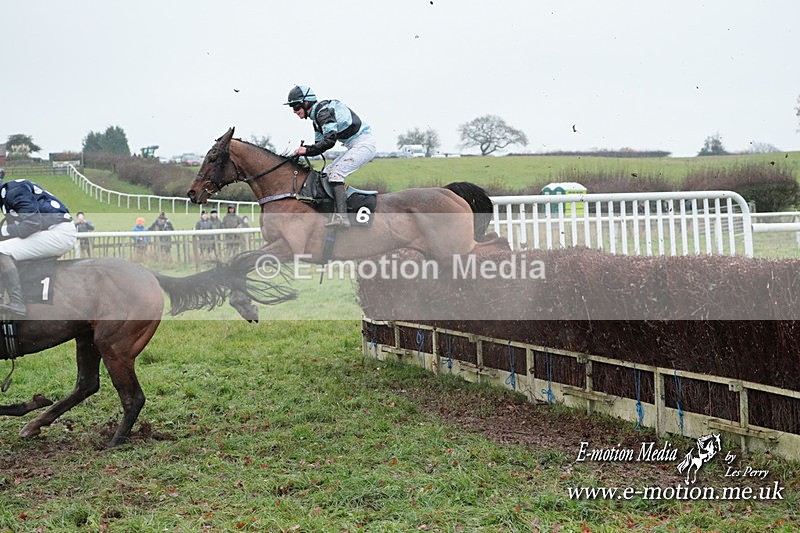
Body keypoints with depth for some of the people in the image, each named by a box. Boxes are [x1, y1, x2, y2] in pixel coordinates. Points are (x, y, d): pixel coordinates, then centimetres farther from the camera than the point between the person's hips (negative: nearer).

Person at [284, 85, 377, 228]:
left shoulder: (324, 111, -19)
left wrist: (308, 150, -25)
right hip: (354, 146, 11)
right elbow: (319, 143, 17)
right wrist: (303, 150, -1)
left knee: (335, 173, -22)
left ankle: (341, 216, -31)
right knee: (326, 174, 10)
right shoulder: (317, 115, 13)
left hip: (364, 144, -11)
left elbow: (330, 140, -31)